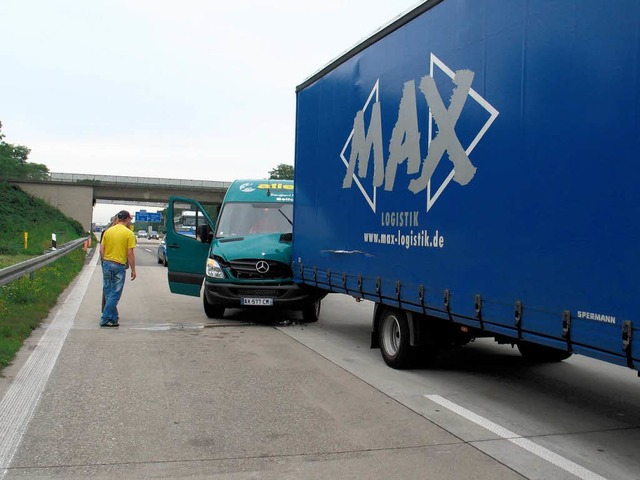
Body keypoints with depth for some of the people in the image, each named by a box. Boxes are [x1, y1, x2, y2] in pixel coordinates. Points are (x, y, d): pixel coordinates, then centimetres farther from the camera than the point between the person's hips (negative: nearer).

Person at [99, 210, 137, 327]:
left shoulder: (108, 231, 6)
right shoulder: (129, 233, -8)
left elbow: (101, 250, 5)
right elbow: (130, 253, -10)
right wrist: (133, 270, -4)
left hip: (106, 264, 5)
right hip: (119, 266, -5)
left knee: (108, 293, 14)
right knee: (115, 294, 2)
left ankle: (113, 318, 22)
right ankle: (105, 319, 0)